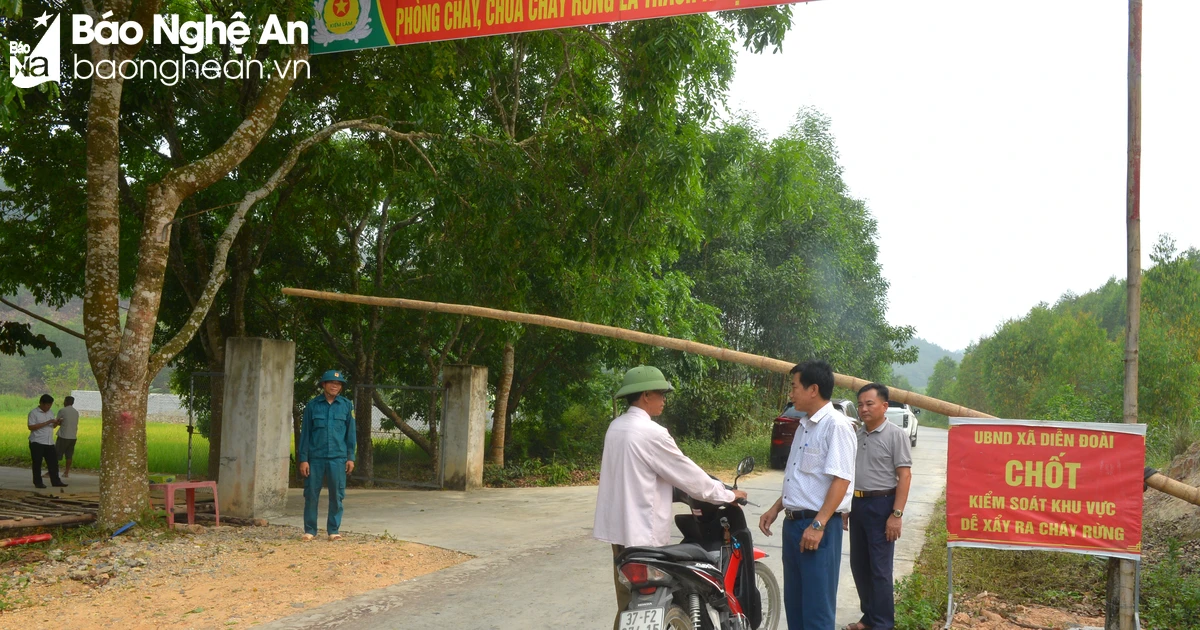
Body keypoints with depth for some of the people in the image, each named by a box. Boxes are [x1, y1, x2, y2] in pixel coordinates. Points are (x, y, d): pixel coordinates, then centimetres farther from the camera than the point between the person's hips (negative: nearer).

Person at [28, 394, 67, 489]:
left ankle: (55, 481, 11)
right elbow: (31, 427, -18)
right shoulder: (33, 413, -8)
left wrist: (56, 423, -2)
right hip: (37, 443, -7)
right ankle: (38, 482, 9)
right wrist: (47, 423, -21)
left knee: (53, 462, 6)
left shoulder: (49, 412, 14)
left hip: (50, 442, 7)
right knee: (37, 463, 2)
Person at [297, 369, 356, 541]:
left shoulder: (346, 406, 6)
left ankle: (333, 530, 13)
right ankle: (310, 530, 14)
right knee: (311, 494, 3)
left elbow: (350, 433, 8)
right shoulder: (312, 405, 3)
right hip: (315, 457, 0)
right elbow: (305, 433, 4)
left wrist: (350, 457, 4)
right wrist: (303, 459, 0)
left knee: (336, 495, 2)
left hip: (338, 458, 0)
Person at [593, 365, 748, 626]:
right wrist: (727, 495, 0)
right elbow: (687, 473, -12)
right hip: (643, 530, -9)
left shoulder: (616, 427, 9)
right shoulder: (651, 432, -18)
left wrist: (674, 490, 24)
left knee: (628, 600, 15)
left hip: (620, 526, 9)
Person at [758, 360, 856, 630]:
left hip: (819, 526, -9)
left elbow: (841, 479, -20)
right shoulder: (804, 426, 15)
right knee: (794, 602, 15)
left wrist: (818, 525, -24)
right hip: (794, 523, 9)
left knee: (817, 606, -4)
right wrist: (776, 509, 19)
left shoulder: (836, 425, -14)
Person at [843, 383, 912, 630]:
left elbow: (904, 476, -13)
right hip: (857, 503, 7)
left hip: (881, 505, -7)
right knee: (858, 565, 13)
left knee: (880, 569, -2)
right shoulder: (858, 434, 10)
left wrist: (896, 514, -18)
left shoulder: (895, 434, -9)